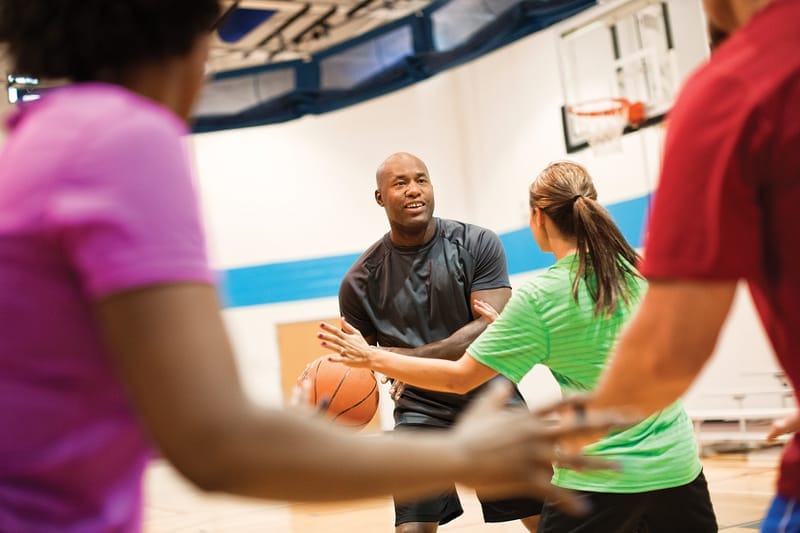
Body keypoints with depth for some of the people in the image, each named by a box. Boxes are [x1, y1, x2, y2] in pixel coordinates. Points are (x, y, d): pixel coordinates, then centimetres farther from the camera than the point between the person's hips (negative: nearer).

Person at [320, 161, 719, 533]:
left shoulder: (537, 299, -14)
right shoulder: (637, 268, 0)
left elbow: (459, 377, -9)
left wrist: (371, 358, 0)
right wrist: (509, 327, 17)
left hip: (600, 478, -5)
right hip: (677, 464, 5)